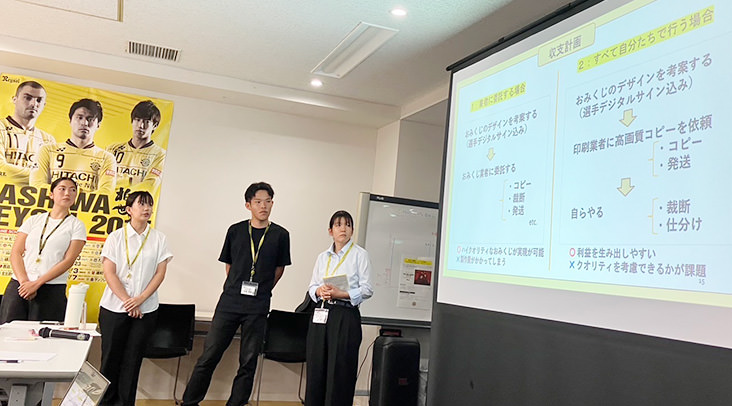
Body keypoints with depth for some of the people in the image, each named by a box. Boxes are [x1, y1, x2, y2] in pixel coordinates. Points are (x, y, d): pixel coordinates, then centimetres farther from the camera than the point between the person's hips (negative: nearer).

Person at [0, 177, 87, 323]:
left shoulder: (76, 225, 6)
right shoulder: (33, 220, 14)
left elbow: (68, 260, -4)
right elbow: (16, 252, 6)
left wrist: (36, 284, -12)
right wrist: (24, 281, -10)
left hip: (51, 289, -2)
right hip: (18, 285, 3)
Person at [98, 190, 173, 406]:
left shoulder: (159, 239, 4)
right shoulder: (116, 237, 1)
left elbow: (160, 273, 0)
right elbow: (109, 272, -4)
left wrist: (140, 299, -10)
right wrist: (127, 301, -11)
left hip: (145, 309, 1)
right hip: (114, 307, -1)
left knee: (132, 359, 5)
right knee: (111, 356, 5)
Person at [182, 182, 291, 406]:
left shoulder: (280, 235, 1)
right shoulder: (236, 231, 3)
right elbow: (228, 264, 15)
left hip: (258, 308, 0)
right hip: (229, 303, 1)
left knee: (248, 362, 7)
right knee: (209, 356, 4)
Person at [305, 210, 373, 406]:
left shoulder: (360, 254, 0)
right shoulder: (323, 257, 14)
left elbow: (367, 289, -5)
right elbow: (312, 286, 16)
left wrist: (341, 294, -16)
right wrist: (319, 291, -6)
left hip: (346, 316, -4)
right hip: (321, 314, 5)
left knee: (339, 370, -2)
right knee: (315, 369, 5)